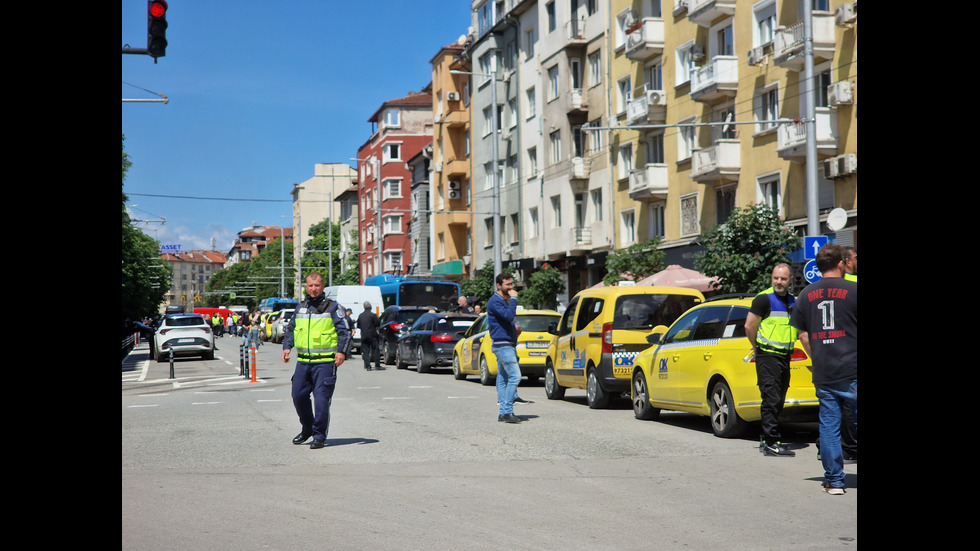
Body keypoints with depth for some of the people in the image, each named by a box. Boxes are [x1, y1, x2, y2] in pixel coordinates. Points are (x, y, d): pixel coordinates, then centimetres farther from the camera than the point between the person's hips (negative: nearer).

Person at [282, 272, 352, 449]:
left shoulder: (332, 307, 0)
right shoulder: (300, 308, 15)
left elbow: (345, 331, -4)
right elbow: (290, 329, 24)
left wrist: (342, 351, -16)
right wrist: (286, 347, 8)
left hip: (325, 362, -5)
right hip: (303, 361, 5)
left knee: (321, 398, -8)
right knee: (298, 396, 7)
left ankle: (319, 436, 2)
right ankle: (307, 429, 28)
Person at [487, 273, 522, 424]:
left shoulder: (504, 300, 19)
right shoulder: (495, 301, -12)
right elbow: (509, 315, -26)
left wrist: (515, 330, 14)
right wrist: (513, 299, -18)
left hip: (508, 344, 10)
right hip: (502, 345, -10)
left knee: (503, 378, 9)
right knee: (515, 376, -16)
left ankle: (503, 413, 12)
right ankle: (507, 412, -16)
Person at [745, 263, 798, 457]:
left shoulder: (793, 301, 13)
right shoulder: (764, 298, -9)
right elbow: (749, 326, -11)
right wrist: (758, 347, 0)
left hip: (785, 356, 7)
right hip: (768, 356, -7)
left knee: (778, 401, 11)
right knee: (771, 399, -10)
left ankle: (767, 440, 19)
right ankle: (771, 443, -10)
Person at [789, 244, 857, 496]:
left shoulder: (806, 294, 8)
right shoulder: (852, 290, -5)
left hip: (823, 373, 4)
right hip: (851, 371, -4)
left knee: (829, 425, 7)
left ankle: (833, 481, 9)